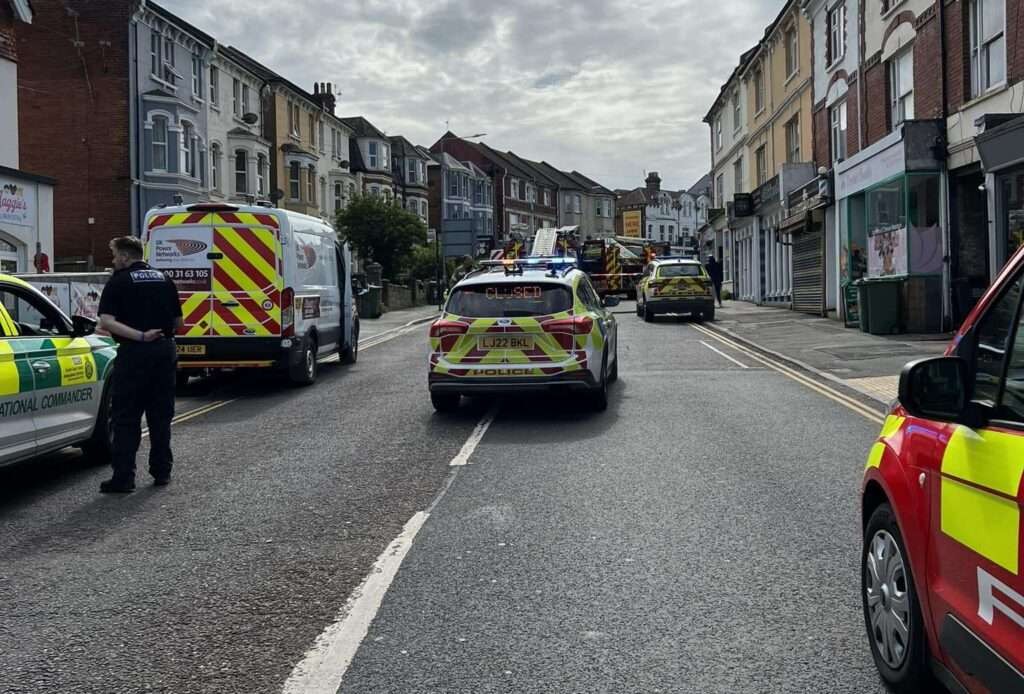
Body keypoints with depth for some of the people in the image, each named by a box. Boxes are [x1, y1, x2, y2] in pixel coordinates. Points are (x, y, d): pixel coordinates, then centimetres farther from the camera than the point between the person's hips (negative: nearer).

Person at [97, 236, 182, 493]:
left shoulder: (119, 282, -4)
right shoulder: (164, 279, 11)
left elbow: (106, 322, -17)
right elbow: (177, 322, 13)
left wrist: (140, 336, -20)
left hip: (134, 353, -5)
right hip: (165, 350, 5)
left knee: (126, 418, 0)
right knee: (161, 415, 13)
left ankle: (124, 477, -2)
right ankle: (162, 471, 17)